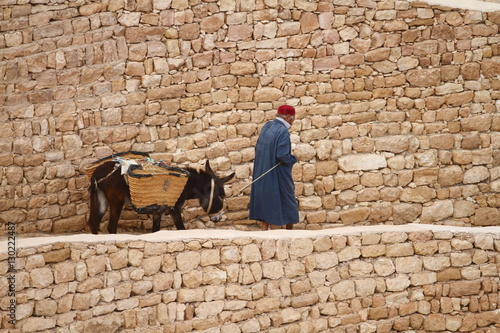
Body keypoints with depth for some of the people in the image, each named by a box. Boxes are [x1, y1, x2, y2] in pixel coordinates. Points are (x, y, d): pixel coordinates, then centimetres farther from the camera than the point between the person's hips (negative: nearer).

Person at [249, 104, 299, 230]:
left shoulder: (267, 126, 5)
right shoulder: (283, 132, -19)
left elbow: (258, 149, 11)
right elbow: (282, 155, -25)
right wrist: (293, 159, -6)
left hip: (262, 173, 7)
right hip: (277, 176, -7)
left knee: (266, 202, 13)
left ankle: (264, 230, 14)